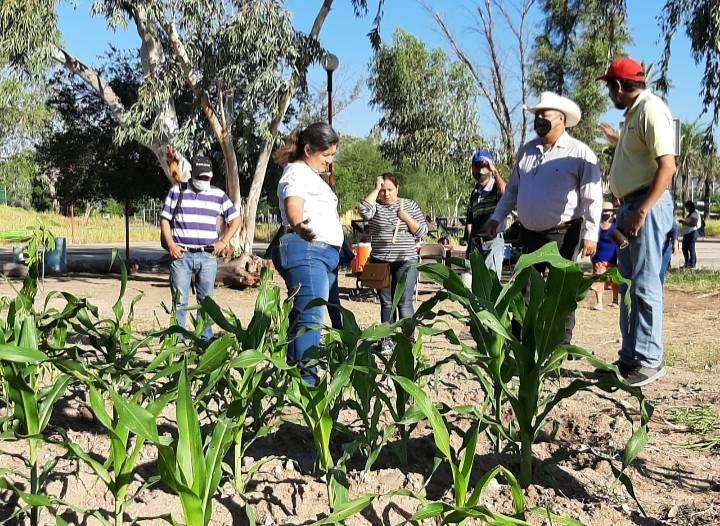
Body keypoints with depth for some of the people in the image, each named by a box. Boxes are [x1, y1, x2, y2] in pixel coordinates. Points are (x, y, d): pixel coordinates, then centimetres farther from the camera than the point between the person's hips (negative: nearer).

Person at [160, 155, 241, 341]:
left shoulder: (218, 195, 9)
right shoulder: (177, 191, 7)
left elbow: (235, 220, 14)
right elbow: (165, 219, 8)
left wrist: (223, 242, 2)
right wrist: (171, 245, -4)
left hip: (207, 256, 1)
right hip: (181, 254, -1)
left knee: (206, 300, 6)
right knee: (179, 301, -1)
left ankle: (206, 339, 12)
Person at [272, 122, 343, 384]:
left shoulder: (311, 175, 25)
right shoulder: (297, 172, -6)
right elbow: (293, 207, -26)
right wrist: (298, 226, -48)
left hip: (324, 254, 10)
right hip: (306, 251, -10)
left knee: (313, 318, 8)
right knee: (310, 318, -17)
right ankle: (306, 380, -20)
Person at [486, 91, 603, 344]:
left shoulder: (579, 153, -6)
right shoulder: (527, 150, 14)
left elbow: (592, 198, -9)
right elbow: (513, 188, 23)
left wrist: (590, 234, -15)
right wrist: (497, 217, 17)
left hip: (562, 234, -6)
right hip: (529, 233, 6)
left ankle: (562, 344, 9)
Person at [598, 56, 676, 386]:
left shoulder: (650, 109, -12)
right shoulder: (634, 112, 18)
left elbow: (667, 166, -21)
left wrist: (642, 211, -25)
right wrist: (617, 140, 41)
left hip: (647, 205, -10)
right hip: (631, 205, 10)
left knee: (644, 284, -9)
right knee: (628, 284, 12)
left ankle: (648, 361, -4)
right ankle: (630, 357, 20)